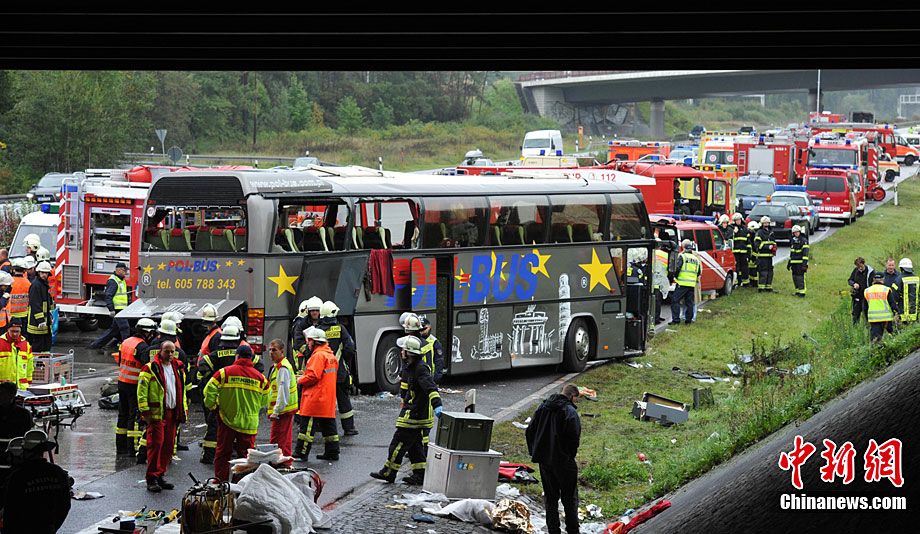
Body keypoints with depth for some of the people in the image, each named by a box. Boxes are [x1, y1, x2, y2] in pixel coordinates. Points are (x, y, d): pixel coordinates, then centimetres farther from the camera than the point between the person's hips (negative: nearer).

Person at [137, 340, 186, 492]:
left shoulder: (177, 368, 14)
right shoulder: (150, 368, -7)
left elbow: (182, 391, 23)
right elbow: (142, 392, -9)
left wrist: (182, 411, 18)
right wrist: (145, 412, -13)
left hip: (172, 413, 7)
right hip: (156, 413, -6)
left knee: (168, 445, 8)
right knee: (156, 444, -10)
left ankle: (160, 475, 19)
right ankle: (152, 479, -5)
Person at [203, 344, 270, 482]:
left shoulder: (225, 372, -7)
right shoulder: (260, 377, 0)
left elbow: (209, 390, -8)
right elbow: (264, 400, 8)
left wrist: (212, 406, 7)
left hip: (227, 420, -1)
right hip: (249, 423, 1)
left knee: (223, 452, 9)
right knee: (245, 454, 7)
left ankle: (221, 481, 11)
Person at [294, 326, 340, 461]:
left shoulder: (319, 355, -14)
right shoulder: (330, 355, 17)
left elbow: (313, 376, -22)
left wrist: (301, 380, -4)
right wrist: (305, 375, 16)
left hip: (315, 398, -10)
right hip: (328, 400, 10)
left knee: (307, 425, -6)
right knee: (328, 425, 12)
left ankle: (301, 452, -5)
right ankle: (332, 452, 14)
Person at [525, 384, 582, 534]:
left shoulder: (543, 407, 7)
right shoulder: (570, 411, -13)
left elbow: (529, 431, 9)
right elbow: (574, 438, -19)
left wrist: (534, 452, 15)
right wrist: (571, 454, -3)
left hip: (544, 461, 5)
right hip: (563, 461, -5)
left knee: (550, 499, 12)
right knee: (569, 499, 5)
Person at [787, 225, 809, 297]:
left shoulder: (804, 240, -8)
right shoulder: (793, 240, 15)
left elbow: (805, 252, -14)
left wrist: (804, 263, -22)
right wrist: (789, 263, 23)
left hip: (800, 262, -7)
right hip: (794, 262, 7)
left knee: (800, 277, -10)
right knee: (795, 277, 8)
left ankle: (802, 292, -9)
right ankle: (797, 291, 16)